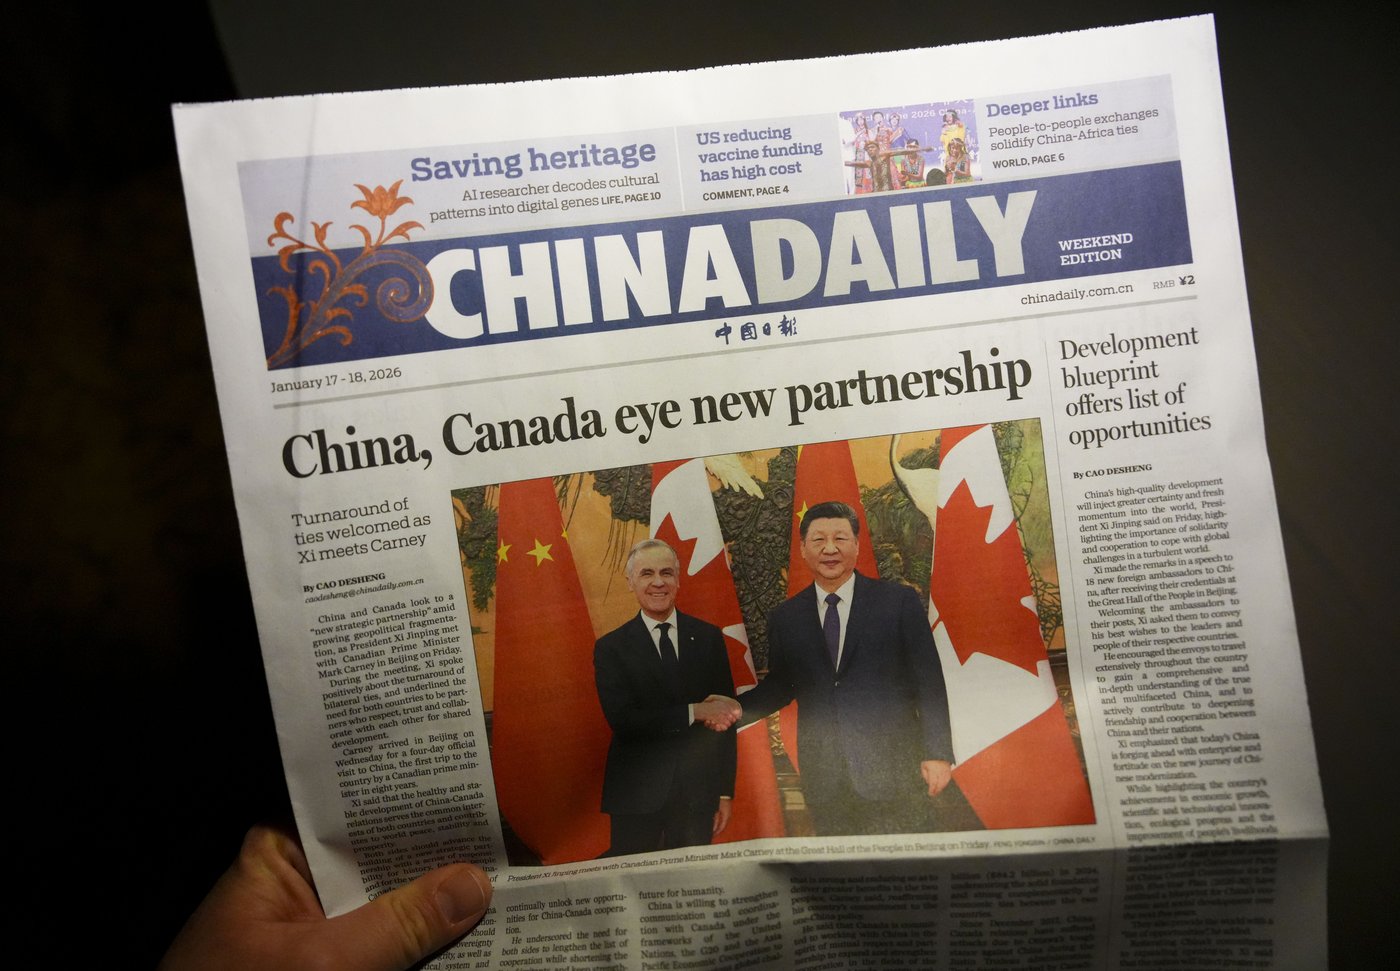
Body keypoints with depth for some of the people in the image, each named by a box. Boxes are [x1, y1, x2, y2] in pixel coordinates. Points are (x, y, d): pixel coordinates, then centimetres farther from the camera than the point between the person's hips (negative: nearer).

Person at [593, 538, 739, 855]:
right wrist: (694, 712, -17)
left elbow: (726, 715, 4)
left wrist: (726, 792, 3)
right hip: (637, 795, -1)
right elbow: (621, 720, -13)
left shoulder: (708, 637, 3)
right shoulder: (611, 648, -2)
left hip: (698, 793, 2)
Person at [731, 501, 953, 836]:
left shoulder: (899, 601, -2)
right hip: (825, 780, 2)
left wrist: (938, 754, -7)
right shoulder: (784, 617, 6)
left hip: (892, 771, -2)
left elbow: (928, 681, -2)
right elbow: (778, 686, 12)